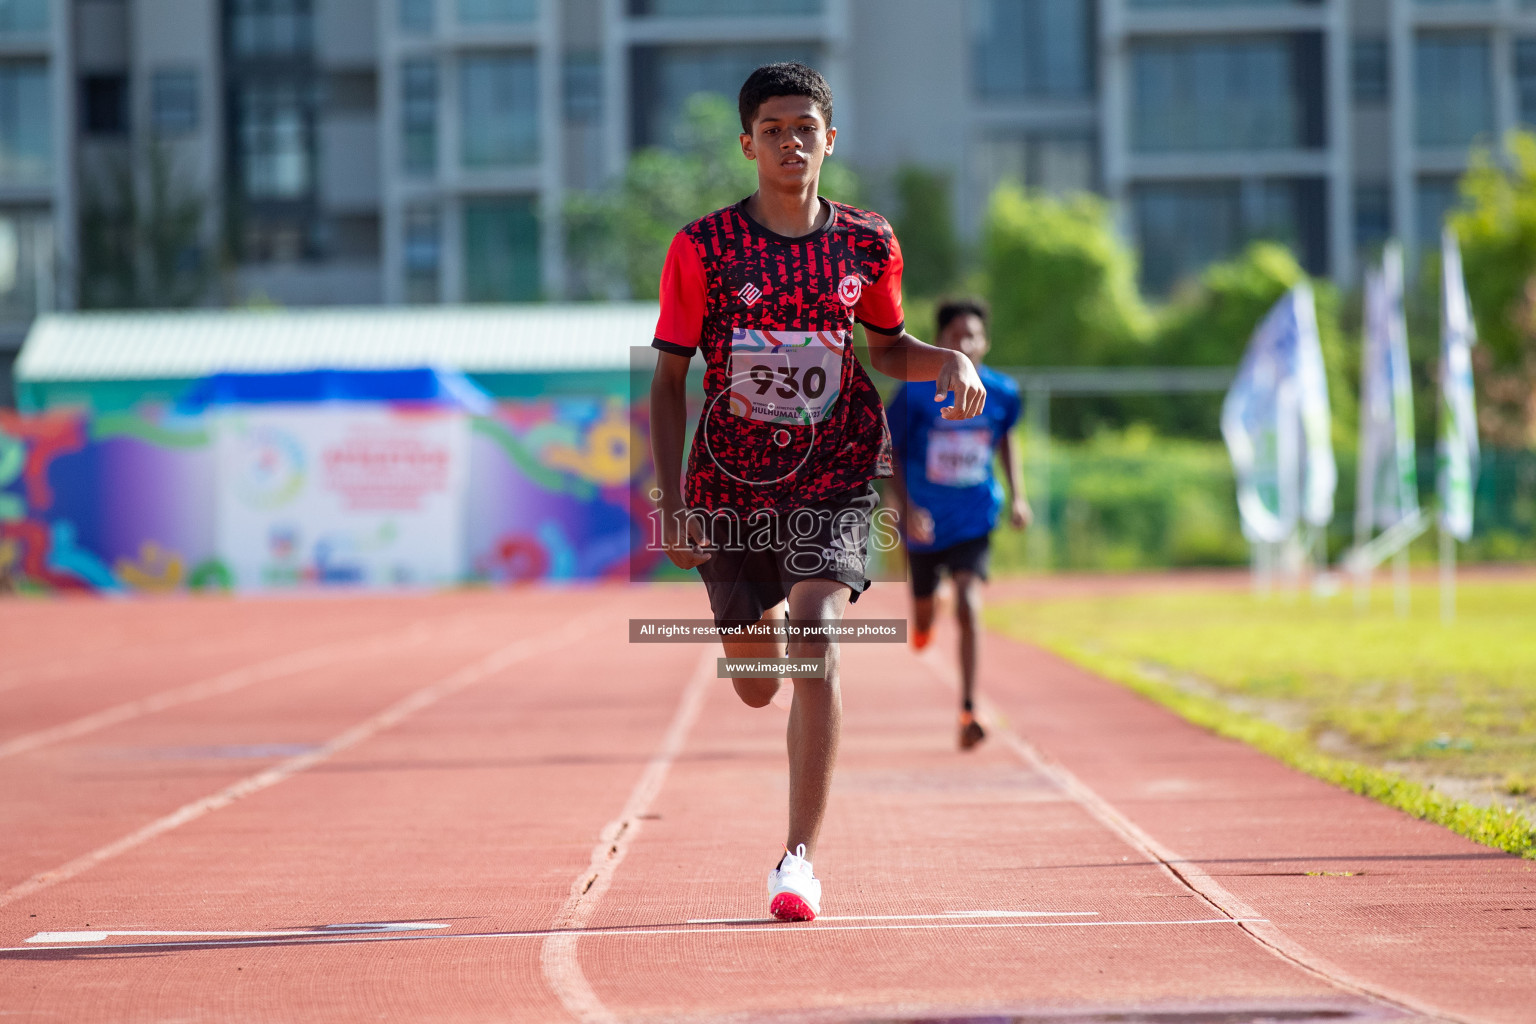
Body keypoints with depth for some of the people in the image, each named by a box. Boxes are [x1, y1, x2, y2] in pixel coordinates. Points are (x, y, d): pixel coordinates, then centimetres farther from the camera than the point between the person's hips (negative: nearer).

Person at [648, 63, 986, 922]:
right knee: (757, 685, 9)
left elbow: (889, 348, 17)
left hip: (835, 475, 0)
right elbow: (669, 379, -1)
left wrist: (950, 361, -6)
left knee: (814, 641, -21)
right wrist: (670, 501, -8)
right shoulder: (704, 249, -5)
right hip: (731, 482, 0)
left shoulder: (867, 245, 1)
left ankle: (801, 855, -17)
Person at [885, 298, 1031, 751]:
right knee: (924, 616, 18)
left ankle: (968, 711, -17)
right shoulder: (916, 392, -14)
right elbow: (890, 453, -7)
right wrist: (906, 509, -19)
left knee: (969, 607, -20)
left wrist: (1017, 496, 5)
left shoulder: (1002, 393, -7)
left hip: (973, 522, 0)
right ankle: (923, 624, 58)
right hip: (924, 523, 0)